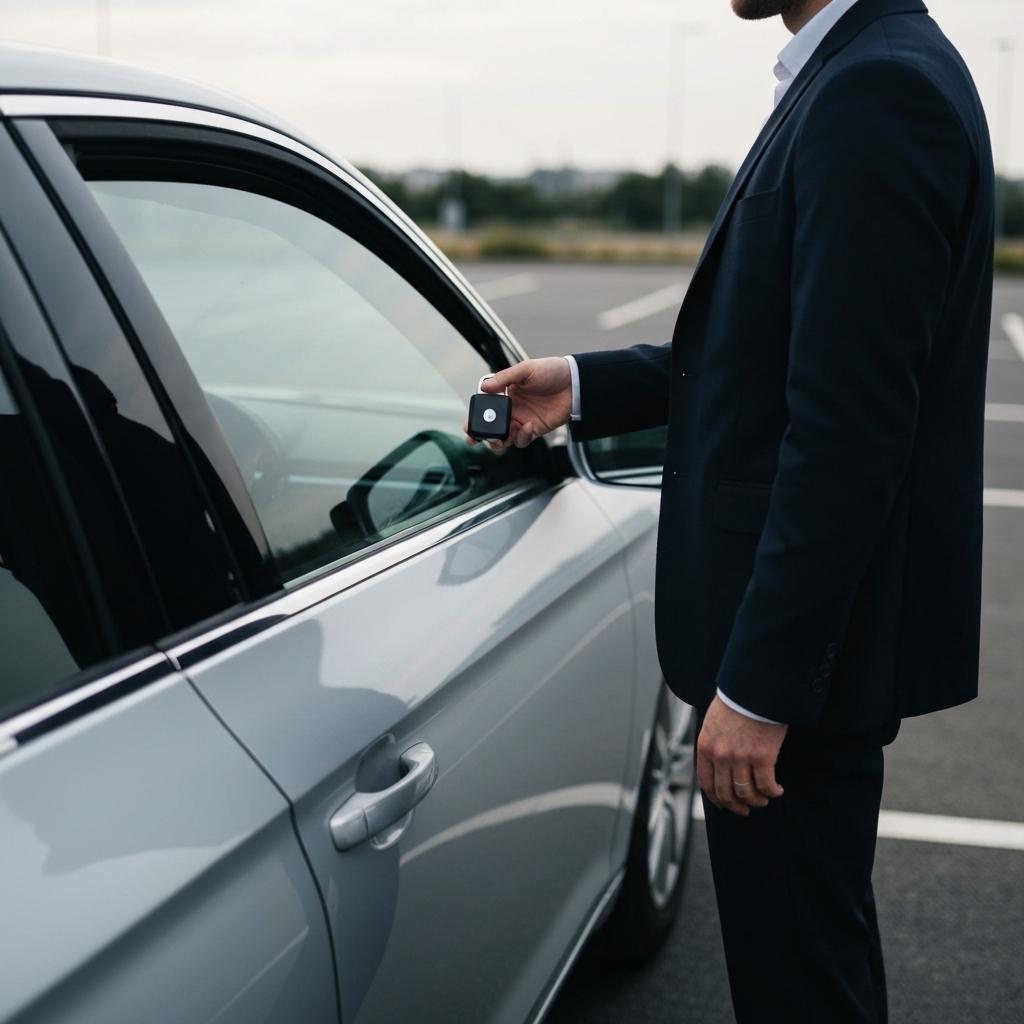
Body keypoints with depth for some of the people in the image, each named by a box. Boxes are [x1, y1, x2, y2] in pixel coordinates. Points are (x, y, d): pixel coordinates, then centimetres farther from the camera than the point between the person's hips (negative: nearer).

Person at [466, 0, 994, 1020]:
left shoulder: (878, 93, -21)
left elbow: (848, 426, -26)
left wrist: (757, 686, -24)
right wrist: (583, 385, 14)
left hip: (806, 637, -10)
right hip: (791, 623, 10)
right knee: (814, 941, 25)